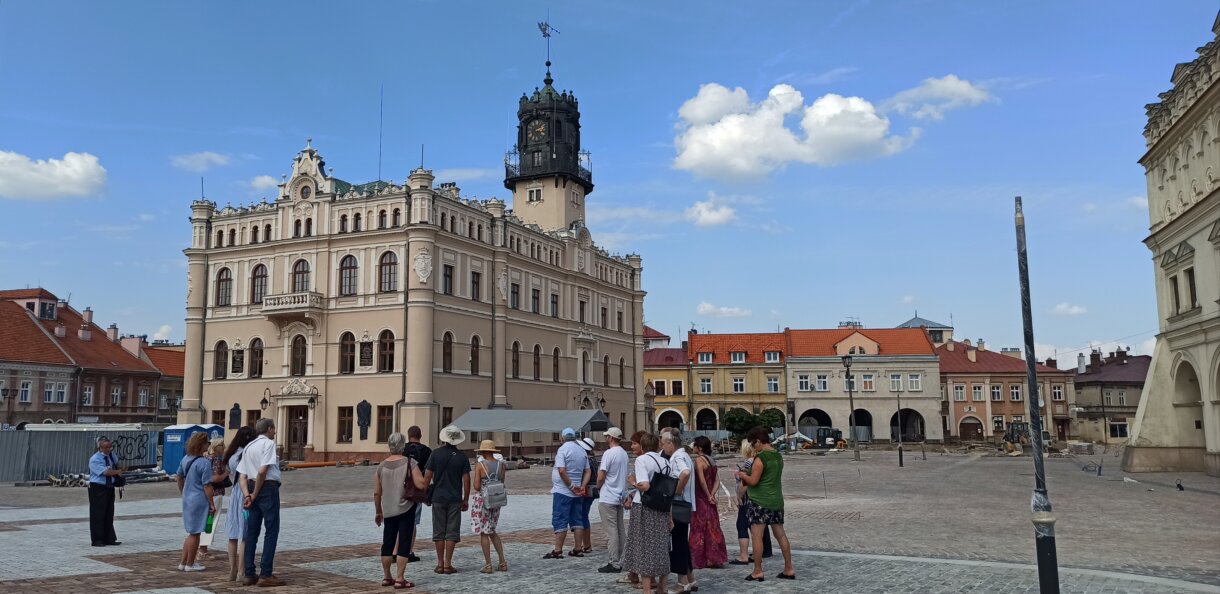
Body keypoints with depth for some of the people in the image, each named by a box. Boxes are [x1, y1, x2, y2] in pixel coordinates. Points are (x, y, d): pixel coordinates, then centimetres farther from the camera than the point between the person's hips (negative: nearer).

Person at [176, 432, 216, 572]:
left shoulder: (185, 459, 6)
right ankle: (190, 564, 14)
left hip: (187, 500, 8)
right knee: (195, 534, 5)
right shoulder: (204, 463, -19)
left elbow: (179, 477, 18)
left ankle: (183, 563, 23)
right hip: (199, 501, -8)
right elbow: (207, 486, -18)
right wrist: (211, 504, -11)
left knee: (192, 533, 19)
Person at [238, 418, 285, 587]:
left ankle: (249, 574, 14)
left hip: (252, 488, 8)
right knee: (271, 531, -2)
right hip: (268, 488, -8)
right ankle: (265, 575, -4)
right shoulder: (269, 443, -7)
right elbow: (263, 471, -18)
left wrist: (247, 494, -2)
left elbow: (242, 476, 8)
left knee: (252, 531, 11)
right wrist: (255, 494, -9)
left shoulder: (248, 447, 18)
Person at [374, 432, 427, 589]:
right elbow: (421, 484, -19)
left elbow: (377, 493, 5)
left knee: (387, 543, 14)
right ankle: (400, 579, -1)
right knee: (404, 544, 0)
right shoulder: (409, 463, -9)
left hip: (388, 511, 4)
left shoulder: (381, 466, 3)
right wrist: (427, 484, 4)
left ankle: (386, 577, 24)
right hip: (406, 510, -4)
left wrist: (378, 512, 16)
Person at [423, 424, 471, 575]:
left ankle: (440, 564, 12)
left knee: (439, 532, 9)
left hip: (438, 498, 1)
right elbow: (466, 480, -3)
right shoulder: (462, 457, -3)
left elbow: (427, 476, -4)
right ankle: (447, 564, 2)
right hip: (455, 499, -1)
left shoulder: (436, 454, -3)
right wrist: (466, 499, 6)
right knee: (452, 532, 4)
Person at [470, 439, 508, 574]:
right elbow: (502, 484, 5)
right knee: (492, 532, 18)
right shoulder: (501, 465, 2)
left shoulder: (480, 465, -12)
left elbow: (477, 487, -13)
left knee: (484, 533, 4)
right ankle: (502, 562, 14)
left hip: (482, 500, -5)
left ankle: (488, 565, 4)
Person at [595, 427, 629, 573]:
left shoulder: (609, 453, -15)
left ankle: (613, 563, -3)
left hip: (607, 498, -8)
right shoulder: (624, 453, 10)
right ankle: (620, 561, 16)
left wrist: (598, 487, 5)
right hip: (620, 497, 8)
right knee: (620, 530, 11)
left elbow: (601, 477, -15)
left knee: (611, 531, -5)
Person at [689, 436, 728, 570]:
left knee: (699, 529, 0)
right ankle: (716, 559, 15)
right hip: (709, 500, 8)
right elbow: (716, 481, 7)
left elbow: (702, 480, -21)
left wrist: (708, 496, -12)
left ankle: (698, 560, 6)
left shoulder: (699, 460, -14)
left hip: (701, 499, -8)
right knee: (712, 528, 11)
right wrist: (712, 495, -3)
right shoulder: (711, 460, 11)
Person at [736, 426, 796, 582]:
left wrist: (742, 475, 2)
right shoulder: (778, 456, 11)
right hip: (776, 500, 8)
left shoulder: (760, 458, -15)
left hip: (759, 502, -8)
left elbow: (753, 481, -17)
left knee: (757, 536, -2)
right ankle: (789, 569, 17)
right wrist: (749, 476, 20)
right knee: (781, 534, 12)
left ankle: (758, 572, 0)